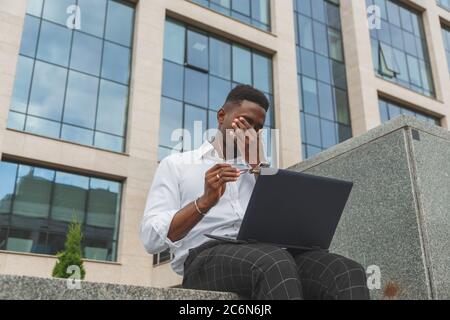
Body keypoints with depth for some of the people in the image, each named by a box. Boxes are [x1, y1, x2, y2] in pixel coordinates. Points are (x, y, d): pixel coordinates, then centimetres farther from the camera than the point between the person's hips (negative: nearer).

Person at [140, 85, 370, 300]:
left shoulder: (257, 169, 29)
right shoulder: (175, 165, 17)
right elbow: (151, 238, 2)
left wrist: (256, 163, 7)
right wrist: (204, 202, -13)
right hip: (206, 256, -4)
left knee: (347, 272, -25)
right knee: (275, 263, -38)